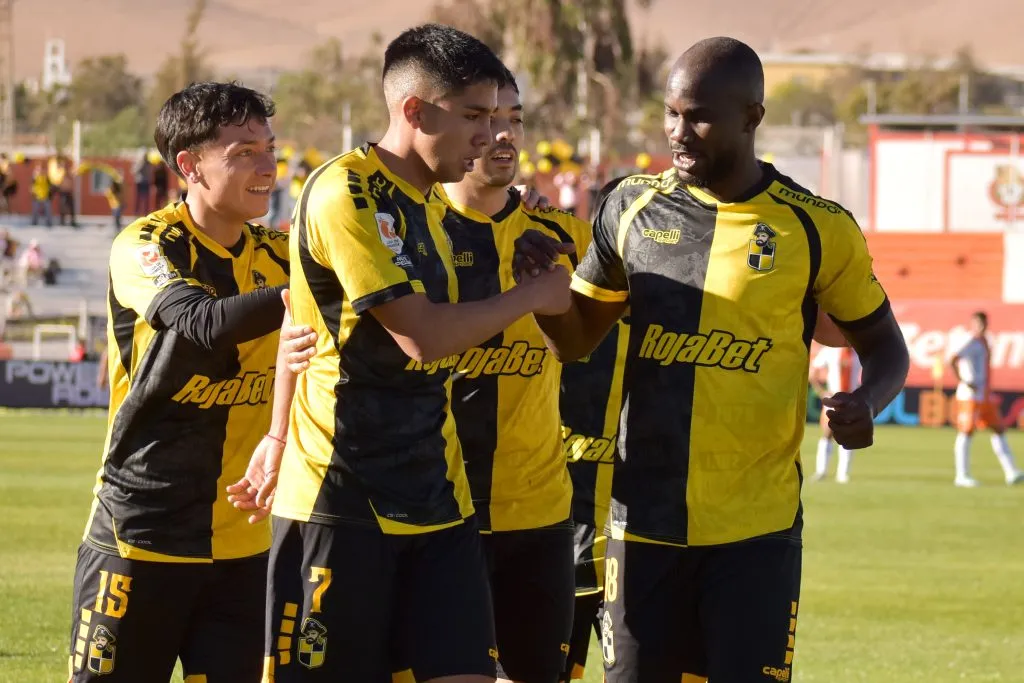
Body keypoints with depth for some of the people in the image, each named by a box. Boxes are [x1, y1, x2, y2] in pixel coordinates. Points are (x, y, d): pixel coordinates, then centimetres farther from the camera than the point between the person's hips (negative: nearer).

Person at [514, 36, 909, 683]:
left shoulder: (817, 230, -4)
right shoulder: (634, 208, 5)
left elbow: (885, 346, 8)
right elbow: (576, 339, 15)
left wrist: (867, 401, -14)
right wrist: (540, 283, -6)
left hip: (757, 531, -3)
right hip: (647, 523, 3)